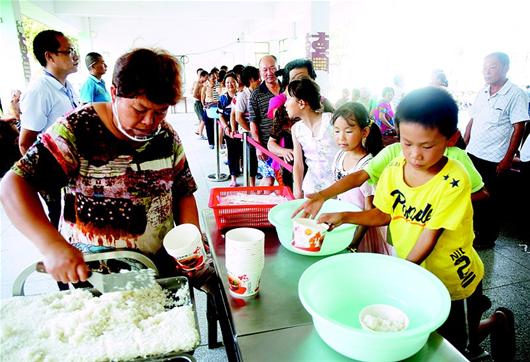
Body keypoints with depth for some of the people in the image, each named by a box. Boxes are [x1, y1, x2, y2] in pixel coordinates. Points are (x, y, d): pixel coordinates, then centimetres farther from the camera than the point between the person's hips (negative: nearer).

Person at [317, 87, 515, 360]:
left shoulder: (454, 181, -27)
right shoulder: (394, 170, -13)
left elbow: (429, 237, -25)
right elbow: (384, 215, -2)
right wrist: (344, 217, -15)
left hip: (453, 280, -5)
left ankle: (497, 320, 43)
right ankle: (476, 307, 44)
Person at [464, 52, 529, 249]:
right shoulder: (482, 92, 7)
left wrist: (507, 160, -14)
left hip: (493, 159, -5)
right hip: (472, 154, 6)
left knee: (488, 200, 7)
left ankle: (487, 238, 24)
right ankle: (472, 230, 33)